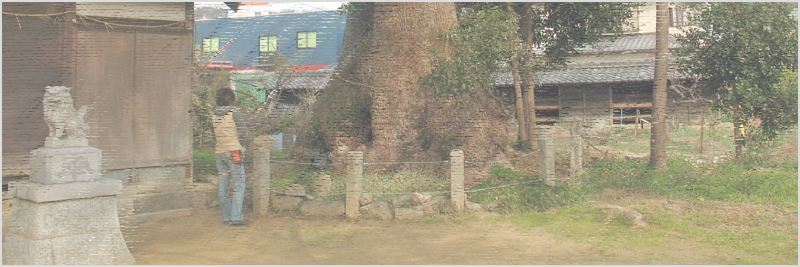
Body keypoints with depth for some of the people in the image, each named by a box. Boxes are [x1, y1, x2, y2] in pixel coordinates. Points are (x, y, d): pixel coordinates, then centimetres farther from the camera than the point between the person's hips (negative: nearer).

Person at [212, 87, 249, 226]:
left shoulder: (214, 116, 7)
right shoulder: (234, 113, -9)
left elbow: (214, 136, 11)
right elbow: (243, 134, -8)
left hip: (219, 153, 6)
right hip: (233, 152, -6)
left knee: (223, 187, 9)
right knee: (238, 186, -3)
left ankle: (226, 217, 13)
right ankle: (236, 217, -9)